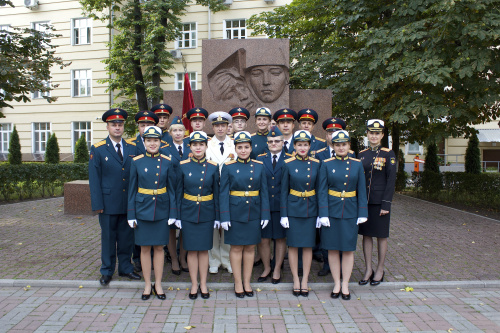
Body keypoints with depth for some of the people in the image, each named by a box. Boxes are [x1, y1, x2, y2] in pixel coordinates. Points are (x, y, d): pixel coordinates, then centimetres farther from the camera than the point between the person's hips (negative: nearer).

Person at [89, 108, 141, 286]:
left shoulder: (132, 148, 7)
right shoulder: (97, 149, 0)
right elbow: (94, 178, -2)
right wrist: (97, 204, -8)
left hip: (129, 203, 2)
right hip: (109, 203, -2)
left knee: (127, 237, 11)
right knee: (108, 237, 8)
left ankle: (125, 268, 27)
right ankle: (107, 271, 24)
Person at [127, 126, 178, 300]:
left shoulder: (167, 162, 0)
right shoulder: (137, 162, 0)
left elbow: (172, 189, 3)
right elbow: (132, 189, 2)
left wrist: (173, 213, -2)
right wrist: (131, 214, -1)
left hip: (161, 211, 0)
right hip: (142, 210, 0)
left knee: (159, 247, 8)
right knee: (145, 248, 7)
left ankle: (158, 284, 22)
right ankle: (147, 285, 22)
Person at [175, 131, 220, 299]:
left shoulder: (213, 167, -1)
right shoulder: (183, 166, -2)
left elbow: (216, 193, 3)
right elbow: (179, 192, 2)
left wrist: (217, 216, 1)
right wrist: (177, 216, -1)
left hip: (207, 214, 0)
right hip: (188, 213, 0)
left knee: (204, 249, 8)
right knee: (191, 249, 6)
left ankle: (203, 284, 22)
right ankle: (194, 285, 20)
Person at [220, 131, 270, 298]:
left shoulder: (259, 166, 3)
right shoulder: (228, 167, -2)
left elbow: (264, 192, 5)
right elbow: (223, 193, -4)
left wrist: (265, 214, 1)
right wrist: (224, 217, -9)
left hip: (254, 213, 2)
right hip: (235, 213, -2)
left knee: (250, 248, 9)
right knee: (236, 248, 5)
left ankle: (247, 282, 24)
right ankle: (238, 283, 20)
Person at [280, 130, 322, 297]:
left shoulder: (316, 164, 1)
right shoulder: (288, 164, -4)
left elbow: (319, 189, 5)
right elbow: (284, 191, -2)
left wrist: (321, 213, 2)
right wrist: (283, 215, -5)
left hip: (311, 209, 2)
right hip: (293, 209, -2)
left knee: (308, 245, 8)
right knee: (293, 245, 5)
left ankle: (305, 280, 21)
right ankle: (296, 280, 19)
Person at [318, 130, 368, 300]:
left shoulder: (357, 164, 2)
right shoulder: (326, 164, -2)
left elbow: (361, 190, 4)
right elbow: (323, 190, -4)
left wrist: (362, 213, -1)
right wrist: (323, 214, -10)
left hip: (350, 212, 1)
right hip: (332, 211, -1)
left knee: (348, 249, 7)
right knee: (333, 248, 6)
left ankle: (345, 285, 21)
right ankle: (337, 284, 21)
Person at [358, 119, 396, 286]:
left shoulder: (388, 154, -4)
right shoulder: (362, 154, 7)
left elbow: (391, 180, -8)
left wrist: (386, 204, -13)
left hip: (379, 201, -4)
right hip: (364, 200, 4)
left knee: (381, 236, 8)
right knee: (366, 235, 10)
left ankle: (380, 270, 21)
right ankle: (368, 269, 21)